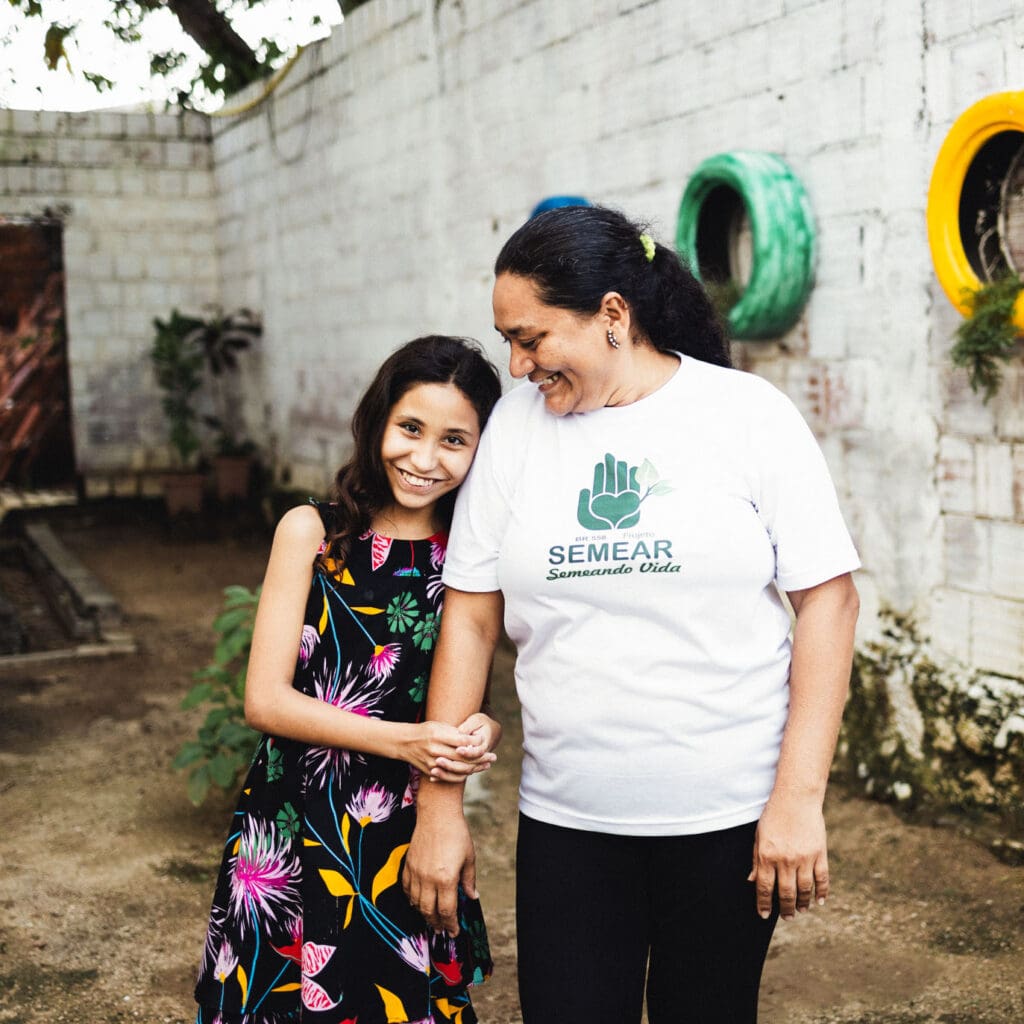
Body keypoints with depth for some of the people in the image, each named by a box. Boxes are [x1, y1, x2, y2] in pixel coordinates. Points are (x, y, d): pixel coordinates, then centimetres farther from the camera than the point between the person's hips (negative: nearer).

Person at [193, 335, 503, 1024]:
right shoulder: (312, 533, -5)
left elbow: (483, 704, 9)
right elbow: (265, 700, -9)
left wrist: (483, 733, -15)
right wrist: (401, 741, -19)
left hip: (411, 841, 2)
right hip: (293, 832, -1)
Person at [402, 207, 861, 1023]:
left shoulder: (749, 414, -6)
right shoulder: (518, 423, 1)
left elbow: (828, 598, -6)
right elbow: (471, 617, 2)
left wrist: (800, 798, -11)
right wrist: (440, 804, 0)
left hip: (727, 818, -1)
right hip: (566, 819, 2)